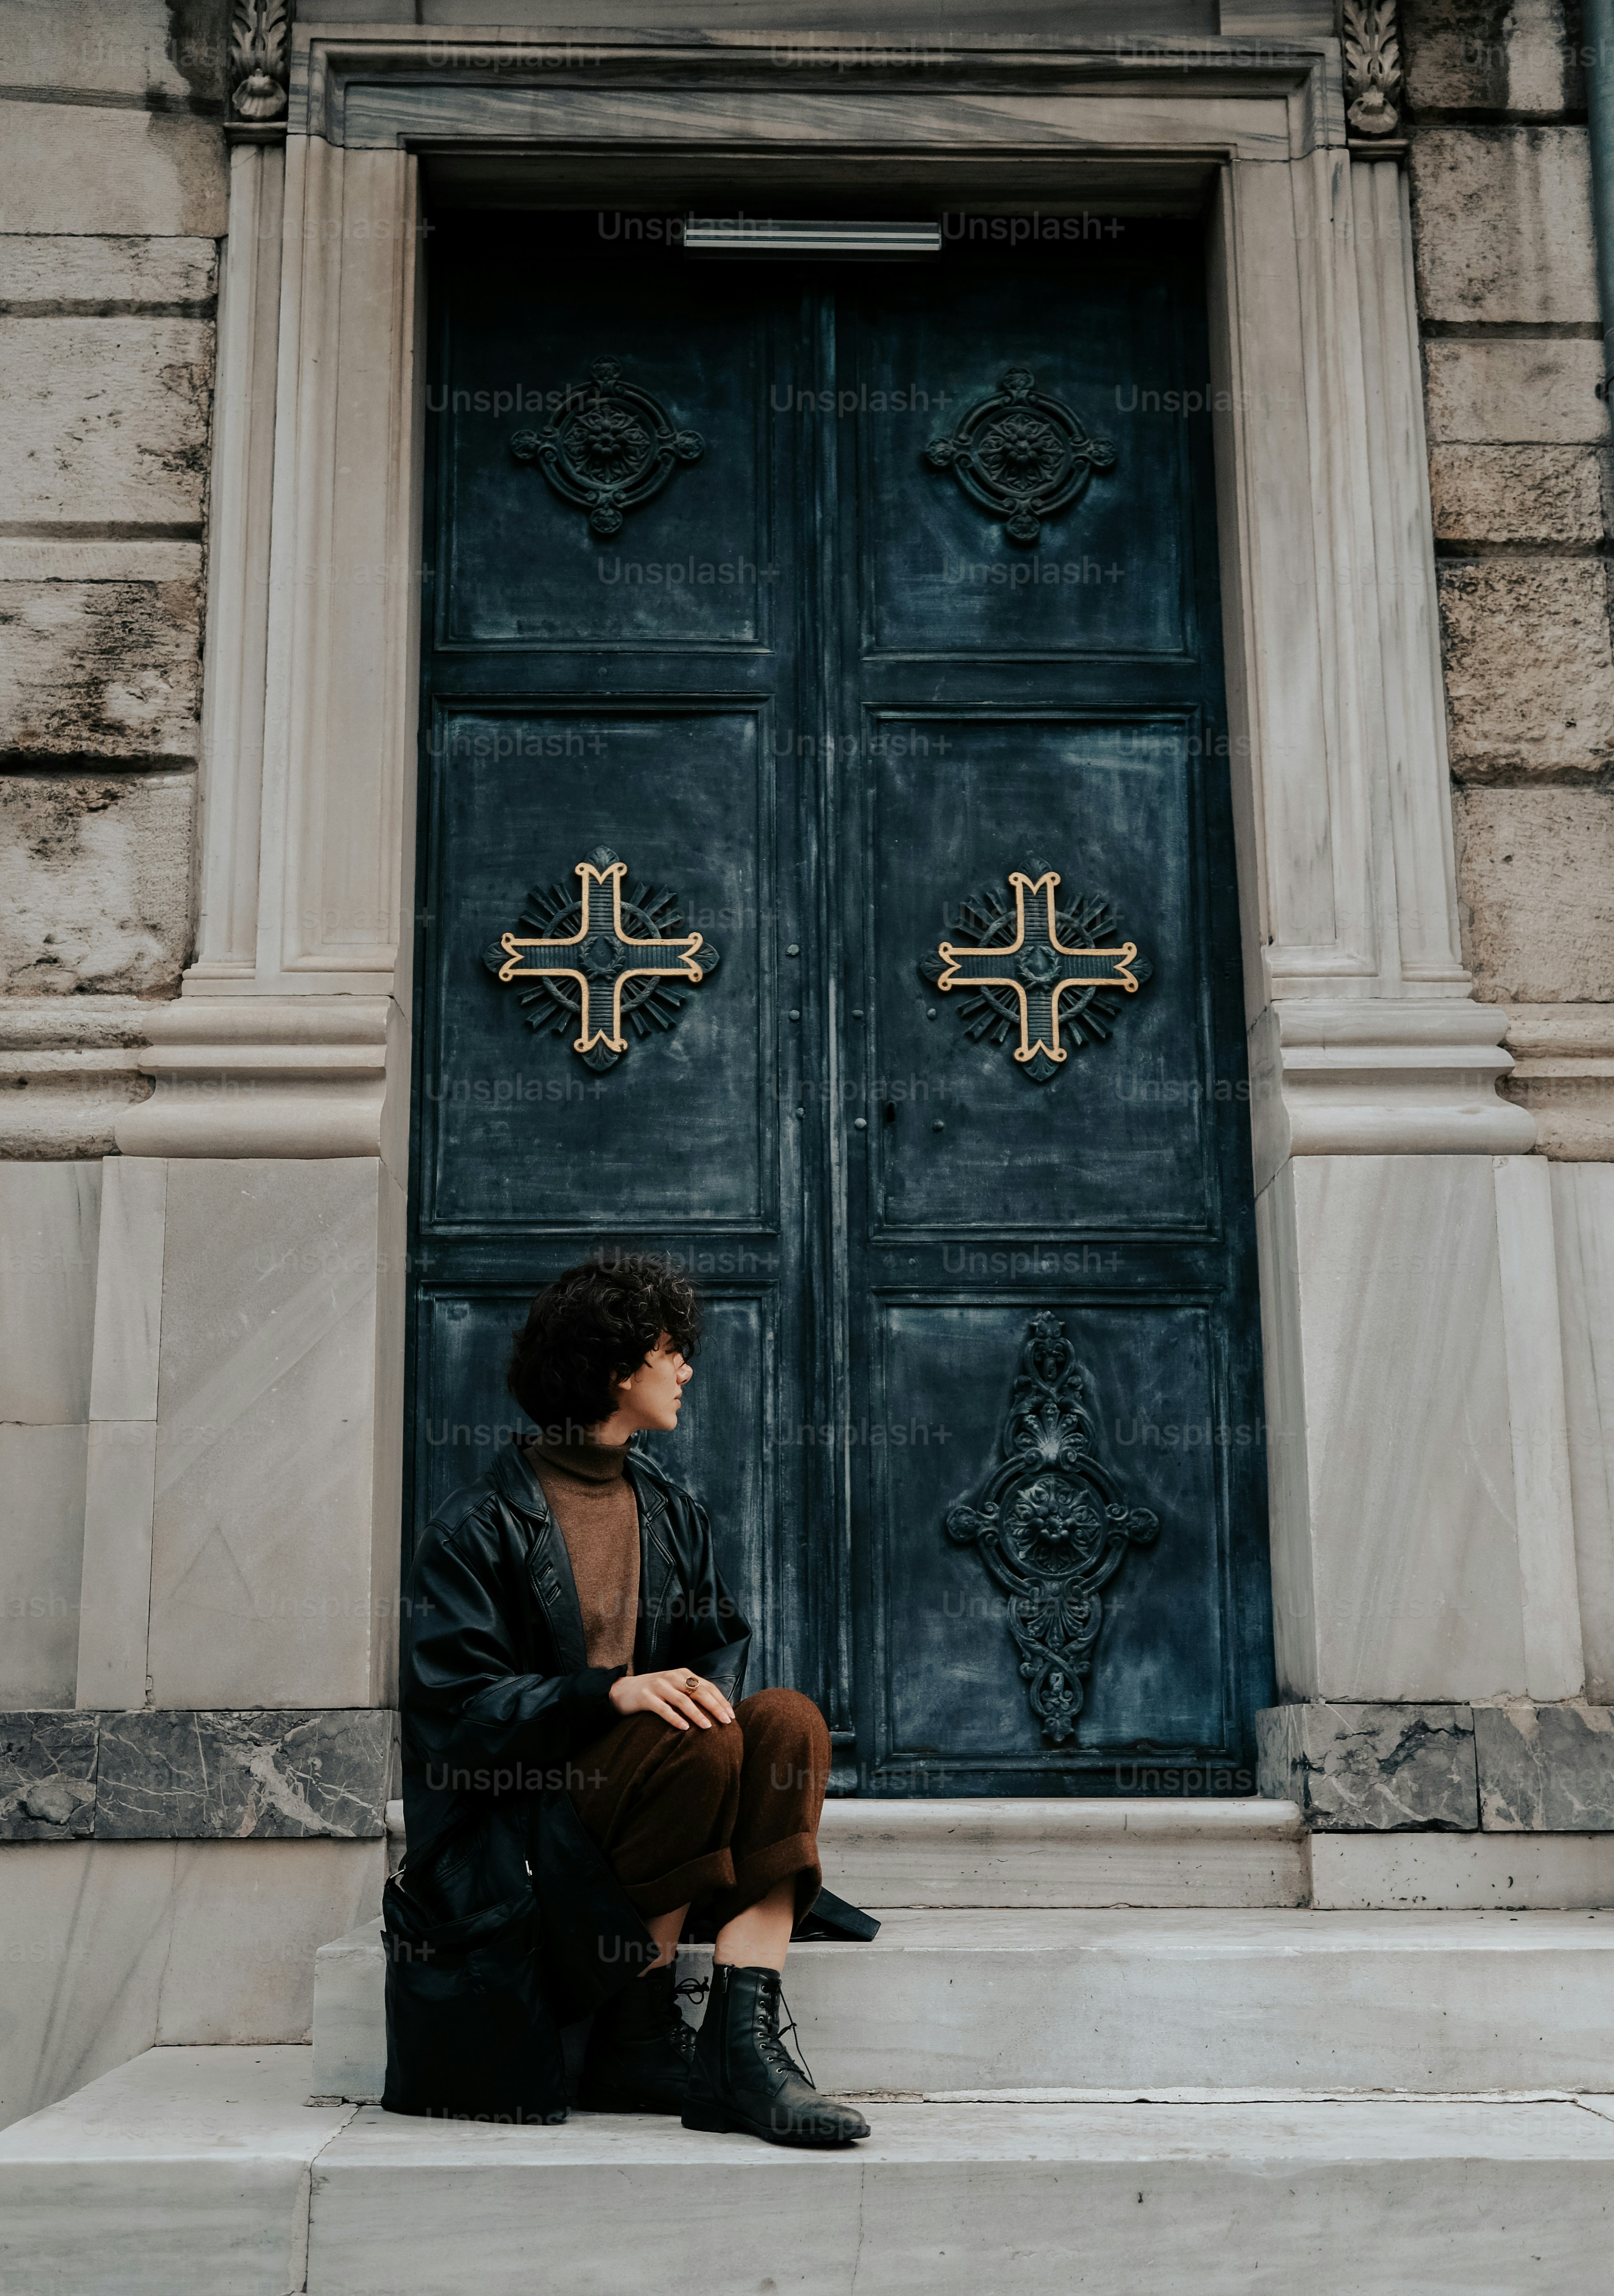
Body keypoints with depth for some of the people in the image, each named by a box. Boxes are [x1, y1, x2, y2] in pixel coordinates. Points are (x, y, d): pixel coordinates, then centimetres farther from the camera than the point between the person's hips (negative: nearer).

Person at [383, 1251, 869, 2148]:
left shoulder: (673, 1511, 16)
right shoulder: (483, 1524, -4)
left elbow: (721, 1645, 12)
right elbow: (457, 1698, -11)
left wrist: (708, 1689, -13)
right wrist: (613, 1692, -25)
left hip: (650, 1788, 6)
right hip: (522, 1813, -6)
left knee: (789, 1721, -22)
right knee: (698, 1743, -31)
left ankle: (744, 2040, -29)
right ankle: (637, 2037, -16)